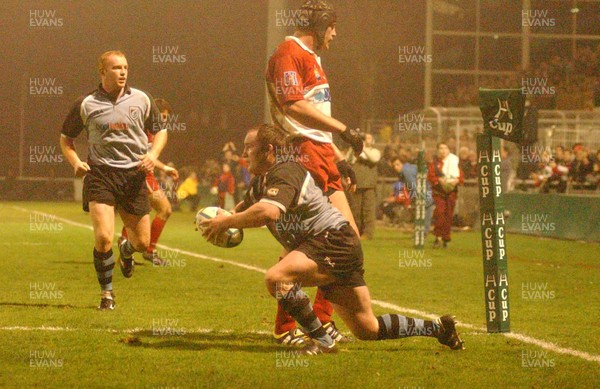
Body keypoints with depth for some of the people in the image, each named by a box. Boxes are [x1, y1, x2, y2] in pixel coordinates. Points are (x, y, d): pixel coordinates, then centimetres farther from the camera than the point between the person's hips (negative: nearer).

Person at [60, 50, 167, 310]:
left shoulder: (141, 100, 5)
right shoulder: (86, 105, 1)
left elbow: (160, 131, 16)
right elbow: (66, 138, 12)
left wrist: (153, 154, -4)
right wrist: (76, 163, -6)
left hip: (134, 175, 2)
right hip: (100, 174, -2)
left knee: (142, 243, 6)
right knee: (103, 238, -18)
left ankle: (126, 250, 45)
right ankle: (106, 293, 4)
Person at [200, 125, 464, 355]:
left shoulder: (285, 172, -16)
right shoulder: (260, 182, 16)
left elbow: (268, 212, -34)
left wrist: (225, 223, -24)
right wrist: (221, 219, 1)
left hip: (334, 241, -10)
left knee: (276, 278, -28)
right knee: (367, 330, 10)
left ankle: (321, 341, -18)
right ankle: (438, 328, 22)